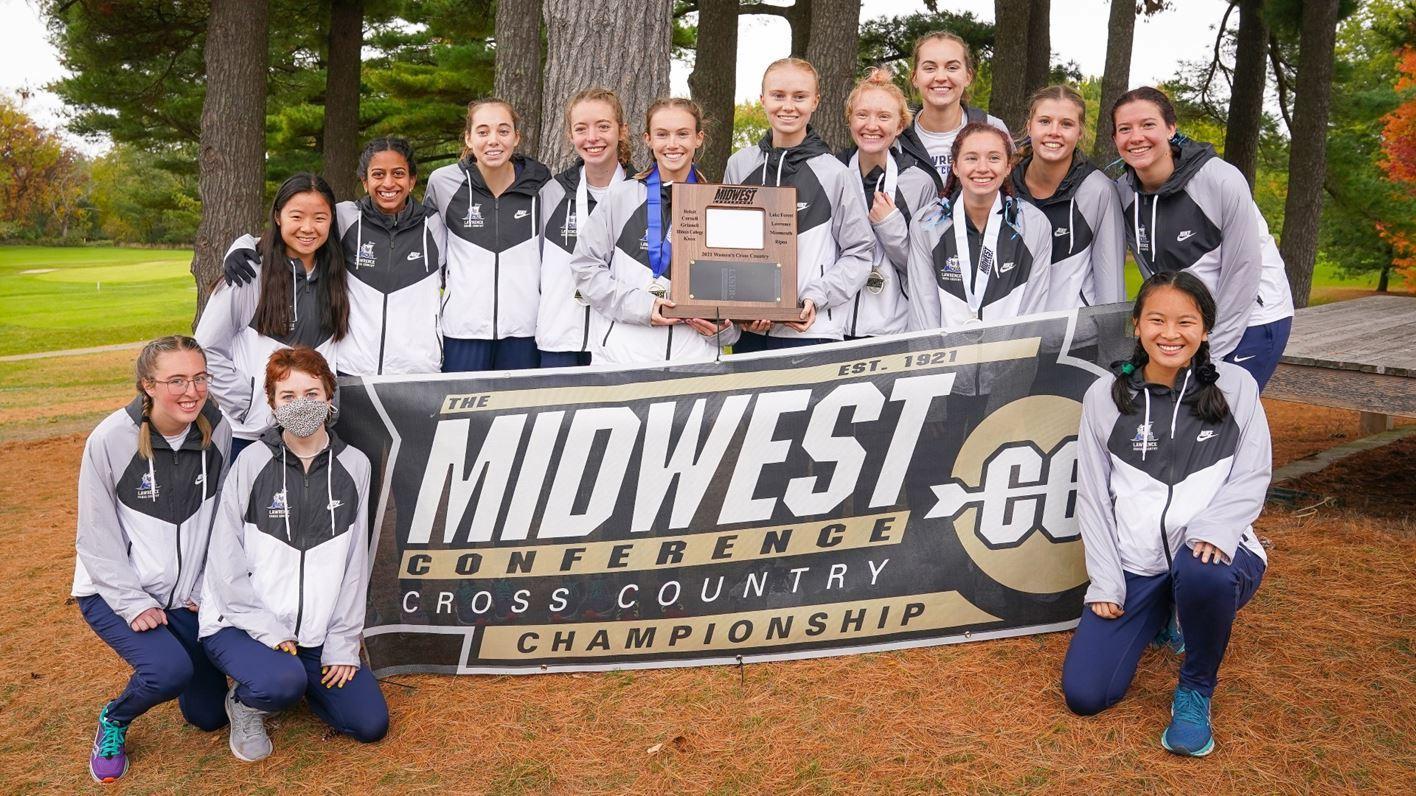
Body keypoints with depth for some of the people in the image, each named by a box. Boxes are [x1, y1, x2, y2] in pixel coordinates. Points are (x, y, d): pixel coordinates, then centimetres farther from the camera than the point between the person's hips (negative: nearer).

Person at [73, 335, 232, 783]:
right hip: (113, 593, -4)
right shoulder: (110, 440, -18)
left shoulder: (218, 431, -10)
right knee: (171, 670, -30)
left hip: (185, 595, 4)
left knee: (210, 714, 9)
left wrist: (208, 589, -2)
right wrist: (134, 604, -15)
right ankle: (113, 722, 5)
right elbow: (97, 539, -11)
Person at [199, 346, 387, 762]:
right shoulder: (253, 462, -9)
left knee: (371, 724, -1)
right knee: (282, 683, -33)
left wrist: (342, 645, -2)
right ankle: (244, 701, 4)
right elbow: (227, 561, -10)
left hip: (316, 631, 4)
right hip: (240, 622, -3)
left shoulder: (353, 466, -1)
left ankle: (291, 676, 23)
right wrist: (268, 631, -15)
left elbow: (354, 564, 1)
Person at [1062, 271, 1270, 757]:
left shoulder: (1236, 386, 3)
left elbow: (1252, 476, 1)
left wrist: (1217, 527, -20)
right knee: (1085, 694, -8)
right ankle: (1155, 617, 24)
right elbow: (1092, 495, 5)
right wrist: (1105, 581, -2)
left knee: (1203, 572, -41)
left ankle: (1196, 689, -9)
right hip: (1135, 565, 2)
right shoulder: (1105, 397, 4)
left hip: (1214, 552, -2)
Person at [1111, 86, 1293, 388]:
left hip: (1252, 320, -5)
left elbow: (1243, 273, -17)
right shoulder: (1123, 193, -6)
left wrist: (1210, 355, -15)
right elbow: (1155, 276, 5)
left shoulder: (1223, 181, -20)